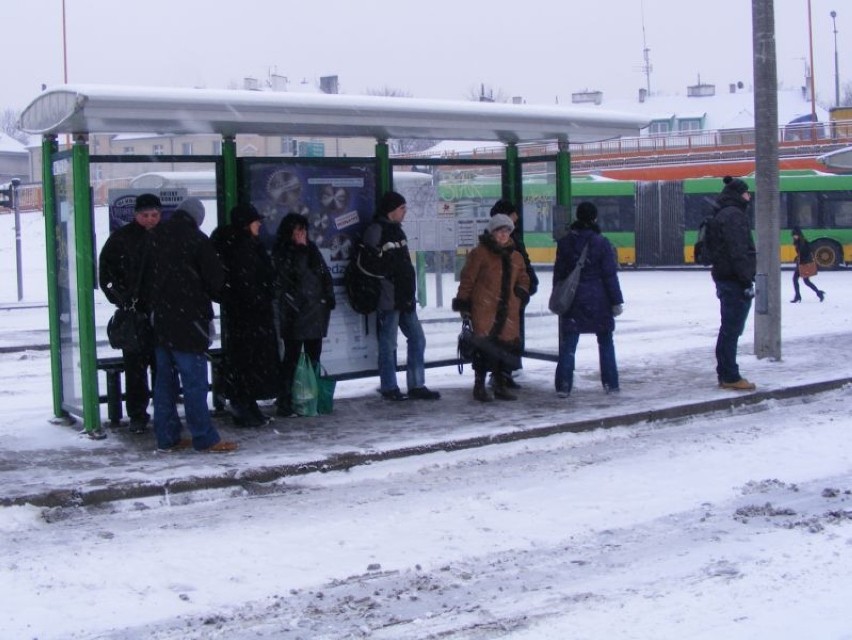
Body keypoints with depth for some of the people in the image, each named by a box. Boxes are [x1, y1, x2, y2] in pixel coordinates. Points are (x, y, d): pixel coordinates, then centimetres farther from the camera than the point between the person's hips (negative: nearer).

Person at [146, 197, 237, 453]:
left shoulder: (155, 236, 8)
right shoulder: (197, 239, -10)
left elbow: (146, 277, 15)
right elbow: (216, 280, -6)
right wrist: (217, 297, 13)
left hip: (159, 318, 7)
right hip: (188, 319, -6)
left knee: (164, 379, 10)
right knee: (194, 381, -5)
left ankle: (167, 437, 14)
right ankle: (205, 438, -2)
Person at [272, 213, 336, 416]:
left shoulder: (311, 249, 15)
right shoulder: (282, 253, -5)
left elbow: (325, 274, 16)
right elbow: (294, 273, -18)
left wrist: (329, 297, 10)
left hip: (315, 313, 7)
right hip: (295, 314, -7)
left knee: (314, 356, 11)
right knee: (292, 358, -7)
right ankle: (285, 403, -4)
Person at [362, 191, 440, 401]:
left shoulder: (397, 230, 18)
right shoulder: (375, 231, -10)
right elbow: (372, 264, -16)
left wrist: (410, 293, 17)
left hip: (405, 297, 9)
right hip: (389, 298, -9)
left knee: (417, 339, 9)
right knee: (388, 344, -1)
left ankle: (417, 386, 15)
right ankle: (389, 388, 9)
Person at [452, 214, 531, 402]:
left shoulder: (516, 256, 15)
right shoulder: (480, 253, -2)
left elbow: (523, 278, 27)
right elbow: (468, 278, -2)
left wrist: (522, 291, 6)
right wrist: (463, 301, -5)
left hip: (508, 310, 6)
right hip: (484, 309, -6)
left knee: (510, 346, 4)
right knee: (484, 346, -8)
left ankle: (501, 386, 16)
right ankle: (479, 386, 3)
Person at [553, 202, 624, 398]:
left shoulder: (564, 243, 0)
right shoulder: (602, 243, -9)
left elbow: (558, 273, 5)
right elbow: (610, 275, -7)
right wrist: (616, 301, -3)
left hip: (572, 300, 2)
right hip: (598, 301, -2)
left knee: (568, 344, 5)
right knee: (605, 342, 12)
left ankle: (563, 385, -1)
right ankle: (611, 384, 13)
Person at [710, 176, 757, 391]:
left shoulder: (723, 215, 19)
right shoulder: (734, 215, -13)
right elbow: (738, 252, -21)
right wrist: (747, 281, -21)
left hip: (724, 277, 10)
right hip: (735, 280, -10)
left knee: (728, 329, 14)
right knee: (732, 329, -7)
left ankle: (724, 374, 18)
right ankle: (731, 377, -5)